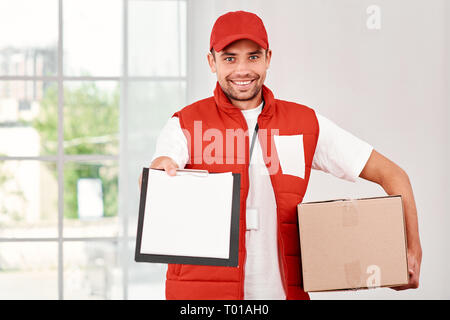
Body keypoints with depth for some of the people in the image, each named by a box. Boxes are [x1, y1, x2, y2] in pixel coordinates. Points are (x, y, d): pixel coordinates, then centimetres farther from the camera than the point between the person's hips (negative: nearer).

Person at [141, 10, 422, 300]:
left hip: (281, 290, 2)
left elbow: (391, 174, 7)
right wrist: (160, 169, -43)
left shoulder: (307, 124, 6)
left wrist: (412, 249, -6)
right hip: (204, 291, -2)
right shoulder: (186, 125, 0)